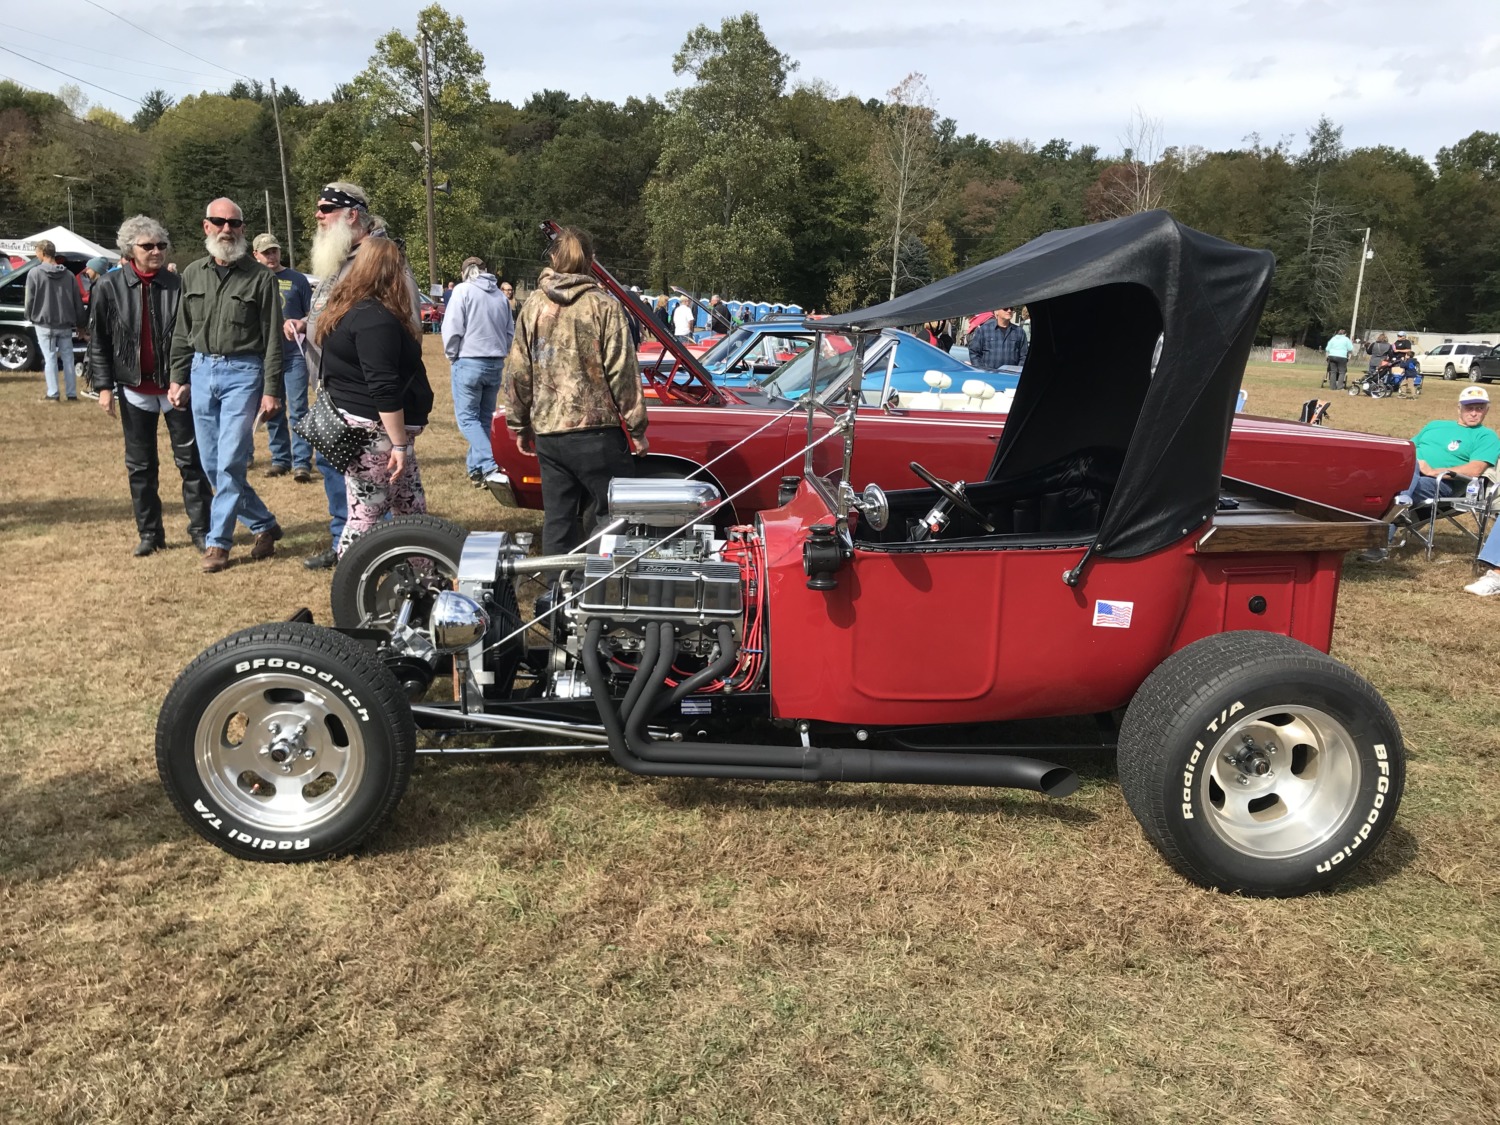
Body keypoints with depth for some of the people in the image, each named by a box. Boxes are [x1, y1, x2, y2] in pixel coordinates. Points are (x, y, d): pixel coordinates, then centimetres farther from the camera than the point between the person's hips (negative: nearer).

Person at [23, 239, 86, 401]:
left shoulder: (34, 273, -8)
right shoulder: (69, 274, 2)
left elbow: (29, 300, -4)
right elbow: (78, 301, 6)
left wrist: (30, 317, 14)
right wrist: (80, 323, 14)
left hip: (44, 324, -3)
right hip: (65, 324, 3)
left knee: (50, 359, 1)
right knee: (68, 358, 8)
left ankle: (53, 394, 2)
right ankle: (72, 394, 8)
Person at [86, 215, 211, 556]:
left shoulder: (178, 285, -3)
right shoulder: (108, 287, -1)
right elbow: (98, 341, 3)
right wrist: (103, 386, -3)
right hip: (134, 389, 2)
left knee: (191, 459, 2)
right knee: (140, 464, 9)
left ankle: (200, 529, 11)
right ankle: (149, 534, 20)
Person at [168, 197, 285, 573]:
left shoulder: (260, 277, -4)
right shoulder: (192, 274, 10)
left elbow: (273, 338, -6)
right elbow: (182, 332, 15)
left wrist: (272, 390, -11)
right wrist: (178, 379, 10)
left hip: (243, 373, -6)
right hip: (202, 371, 6)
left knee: (230, 463, -7)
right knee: (212, 464, 8)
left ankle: (218, 541, 4)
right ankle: (264, 525, 22)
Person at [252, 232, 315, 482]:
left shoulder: (297, 279, 2)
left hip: (294, 354, -3)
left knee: (298, 409, -7)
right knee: (272, 411, 9)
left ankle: (302, 462, -5)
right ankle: (280, 459, 18)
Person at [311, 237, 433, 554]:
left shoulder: (345, 308, 16)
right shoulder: (377, 319, -17)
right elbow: (384, 388, -23)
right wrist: (400, 444, -21)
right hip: (375, 431, -10)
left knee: (412, 510, 12)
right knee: (365, 515, -4)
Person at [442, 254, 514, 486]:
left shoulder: (463, 290, -6)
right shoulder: (501, 295, 9)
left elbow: (452, 328, -11)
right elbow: (510, 332, 13)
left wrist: (451, 354, 3)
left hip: (469, 362, -5)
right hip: (496, 364, 5)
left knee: (466, 417, -1)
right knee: (484, 417, 14)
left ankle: (488, 465, -17)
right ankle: (476, 466, 17)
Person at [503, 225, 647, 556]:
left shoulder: (533, 306, 5)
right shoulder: (604, 306, -6)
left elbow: (518, 372, 7)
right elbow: (621, 372, -9)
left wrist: (518, 424, 17)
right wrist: (637, 428, -3)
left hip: (548, 433, 4)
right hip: (596, 431, -4)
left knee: (557, 521, 10)